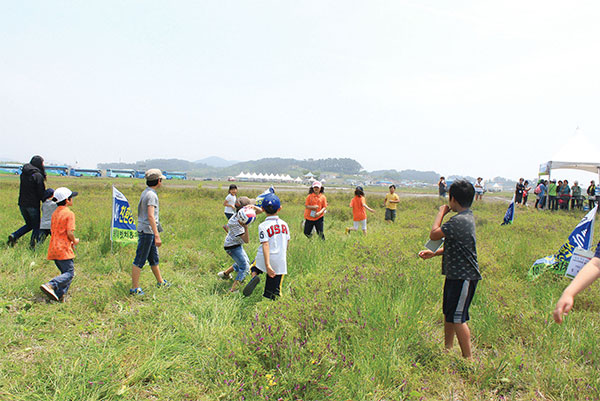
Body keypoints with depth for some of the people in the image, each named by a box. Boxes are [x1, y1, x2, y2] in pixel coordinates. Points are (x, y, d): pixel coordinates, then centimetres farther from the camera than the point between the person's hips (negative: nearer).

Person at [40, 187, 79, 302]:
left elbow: (52, 230, 19)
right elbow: (70, 232, -19)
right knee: (69, 273, -5)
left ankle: (59, 295, 9)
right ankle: (50, 285, -21)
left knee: (65, 272, 15)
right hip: (63, 249, -9)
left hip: (53, 248, 9)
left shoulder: (55, 213, 15)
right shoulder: (69, 214, -11)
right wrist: (74, 241, 2)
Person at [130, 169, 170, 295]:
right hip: (147, 231, -10)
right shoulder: (151, 195, -17)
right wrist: (157, 236, -27)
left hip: (148, 232, 10)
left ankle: (160, 282, 32)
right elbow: (150, 216, -24)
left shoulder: (146, 192, 13)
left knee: (154, 258, 19)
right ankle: (134, 288, 5)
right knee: (140, 260, -2)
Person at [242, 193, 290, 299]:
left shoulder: (263, 226, -8)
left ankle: (254, 276, -3)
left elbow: (265, 245, -17)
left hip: (264, 259, -2)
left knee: (254, 268, 29)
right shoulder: (284, 224, 5)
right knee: (272, 294, 10)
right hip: (280, 261, 2)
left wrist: (267, 265, -21)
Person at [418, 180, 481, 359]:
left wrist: (441, 213, -7)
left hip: (463, 277, -10)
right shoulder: (467, 217, 11)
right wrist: (434, 253, 8)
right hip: (455, 274, 10)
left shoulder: (459, 220, -23)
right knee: (449, 314, 18)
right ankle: (448, 349, 31)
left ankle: (467, 358, 10)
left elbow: (434, 234, -19)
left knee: (457, 317, -2)